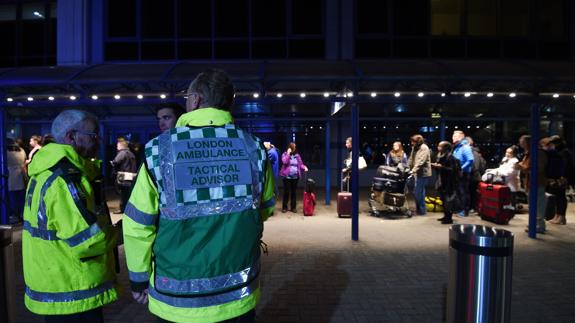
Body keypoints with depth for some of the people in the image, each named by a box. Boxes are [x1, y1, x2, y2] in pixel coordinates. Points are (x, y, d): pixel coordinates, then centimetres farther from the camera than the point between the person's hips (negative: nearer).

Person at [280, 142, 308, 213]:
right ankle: (284, 207, 11)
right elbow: (284, 162, -19)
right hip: (287, 176, -3)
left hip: (295, 177, 3)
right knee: (286, 192, 0)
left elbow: (300, 164, 11)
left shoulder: (297, 155, 9)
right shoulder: (285, 154, 0)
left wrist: (304, 167, -9)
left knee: (293, 192, 8)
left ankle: (293, 207, 17)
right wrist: (288, 153, -15)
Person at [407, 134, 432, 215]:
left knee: (417, 192, -9)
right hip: (418, 172, 9)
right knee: (420, 191, 15)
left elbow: (421, 161, -23)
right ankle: (420, 209, 24)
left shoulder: (424, 148, -13)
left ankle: (422, 210, 1)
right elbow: (411, 159, 17)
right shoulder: (414, 148, 14)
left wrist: (413, 170, -30)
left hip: (422, 173, -9)